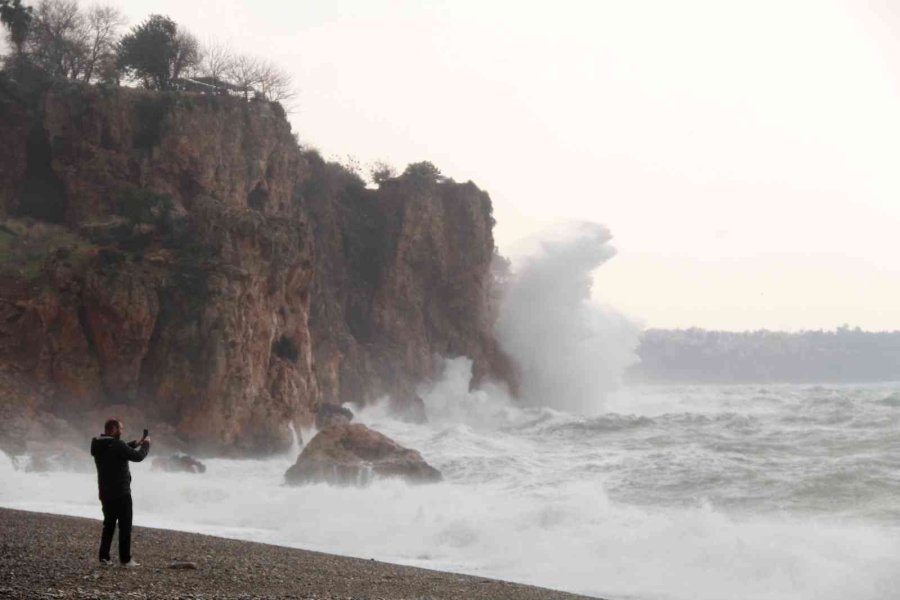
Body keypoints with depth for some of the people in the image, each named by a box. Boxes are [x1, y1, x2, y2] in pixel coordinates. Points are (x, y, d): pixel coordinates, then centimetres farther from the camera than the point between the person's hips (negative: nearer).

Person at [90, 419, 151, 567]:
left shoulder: (98, 445, 6)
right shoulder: (117, 445, -20)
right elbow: (138, 456, -14)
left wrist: (136, 443, 18)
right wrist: (146, 444, 4)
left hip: (105, 493, 8)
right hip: (121, 493, -8)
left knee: (109, 524, 16)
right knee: (125, 526, 1)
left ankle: (104, 556, 12)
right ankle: (125, 559, 2)